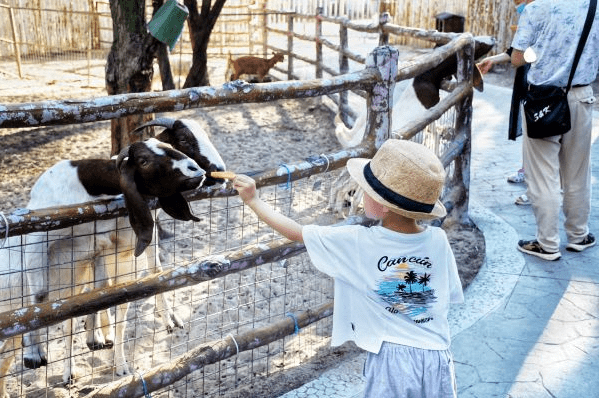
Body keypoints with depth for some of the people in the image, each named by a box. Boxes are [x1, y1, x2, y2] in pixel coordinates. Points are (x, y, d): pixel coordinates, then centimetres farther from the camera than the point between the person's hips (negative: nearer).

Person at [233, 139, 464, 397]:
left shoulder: (357, 243, -11)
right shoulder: (438, 240, -4)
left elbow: (296, 233, -1)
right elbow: (449, 295, 8)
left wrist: (253, 200, 11)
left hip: (391, 362, -3)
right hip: (437, 360, 3)